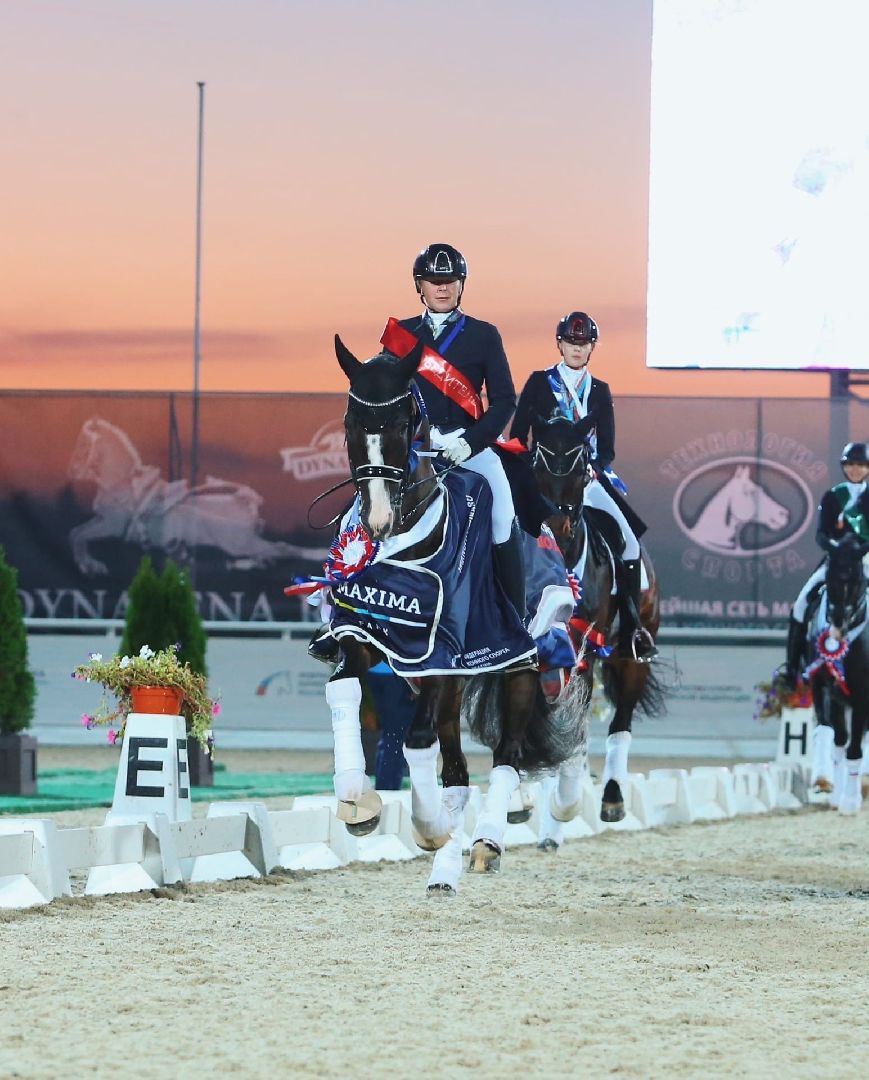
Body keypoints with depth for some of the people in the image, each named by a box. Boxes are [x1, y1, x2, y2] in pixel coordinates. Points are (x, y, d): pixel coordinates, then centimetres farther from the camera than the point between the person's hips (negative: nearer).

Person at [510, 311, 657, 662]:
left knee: (628, 540, -13)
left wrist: (594, 468, -9)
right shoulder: (539, 383, 8)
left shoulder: (600, 391, 16)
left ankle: (630, 632, -8)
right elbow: (518, 436, 6)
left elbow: (607, 447, 12)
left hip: (589, 476, 3)